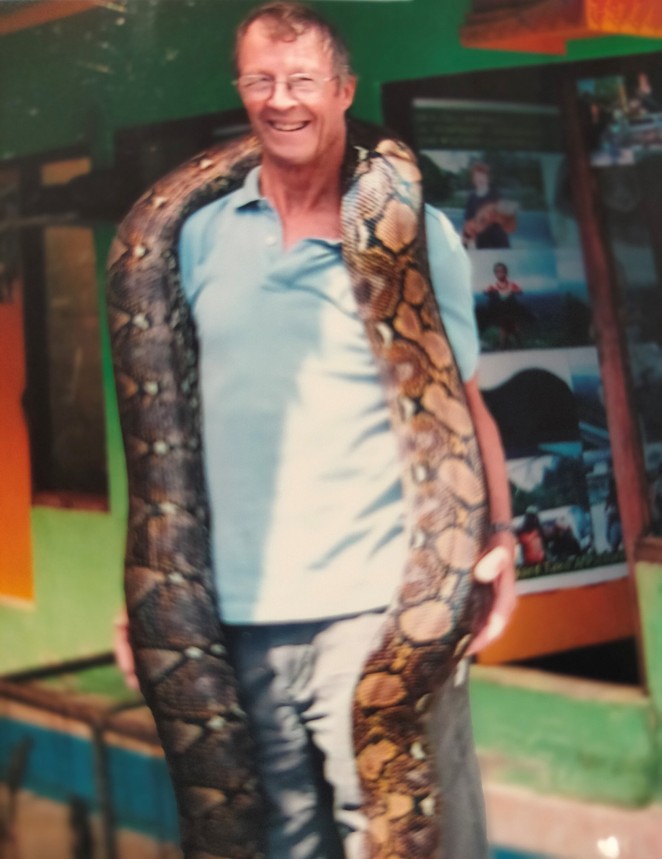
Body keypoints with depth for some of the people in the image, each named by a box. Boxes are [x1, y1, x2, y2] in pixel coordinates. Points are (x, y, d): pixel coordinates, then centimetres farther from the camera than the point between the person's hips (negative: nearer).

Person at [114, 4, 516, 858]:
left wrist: (496, 533, -11)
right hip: (238, 616, 3)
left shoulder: (414, 230, 3)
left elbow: (463, 406, 6)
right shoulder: (200, 237, 10)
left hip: (379, 604, -3)